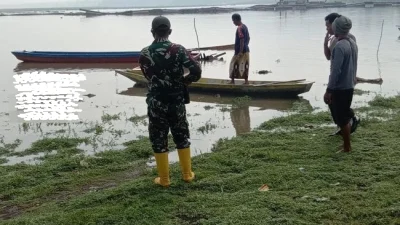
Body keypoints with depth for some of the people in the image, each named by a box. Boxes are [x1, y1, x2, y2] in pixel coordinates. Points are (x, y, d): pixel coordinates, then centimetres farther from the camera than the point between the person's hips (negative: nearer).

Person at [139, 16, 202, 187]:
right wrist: (183, 81, 3)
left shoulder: (144, 54, -5)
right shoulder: (178, 50, -8)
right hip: (176, 102, 1)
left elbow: (149, 76, 6)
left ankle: (164, 179, 15)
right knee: (182, 138, 16)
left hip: (156, 103, -1)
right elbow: (196, 71, -14)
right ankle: (187, 174, 25)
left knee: (158, 140, 9)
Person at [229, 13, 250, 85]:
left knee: (234, 65, 0)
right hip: (246, 50, 9)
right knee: (245, 66, 9)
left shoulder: (239, 28, -16)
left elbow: (242, 40, -22)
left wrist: (240, 52, -23)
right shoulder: (245, 26, 12)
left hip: (241, 51, -9)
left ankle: (232, 80, 5)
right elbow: (248, 38, 18)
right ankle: (246, 81, 10)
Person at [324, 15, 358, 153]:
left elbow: (335, 71, -23)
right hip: (349, 86, 9)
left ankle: (347, 148, 8)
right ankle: (347, 144, 26)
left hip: (340, 88, -9)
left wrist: (328, 91, -19)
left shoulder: (339, 46, -21)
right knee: (345, 117, 17)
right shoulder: (353, 43, 7)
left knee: (342, 120, 0)